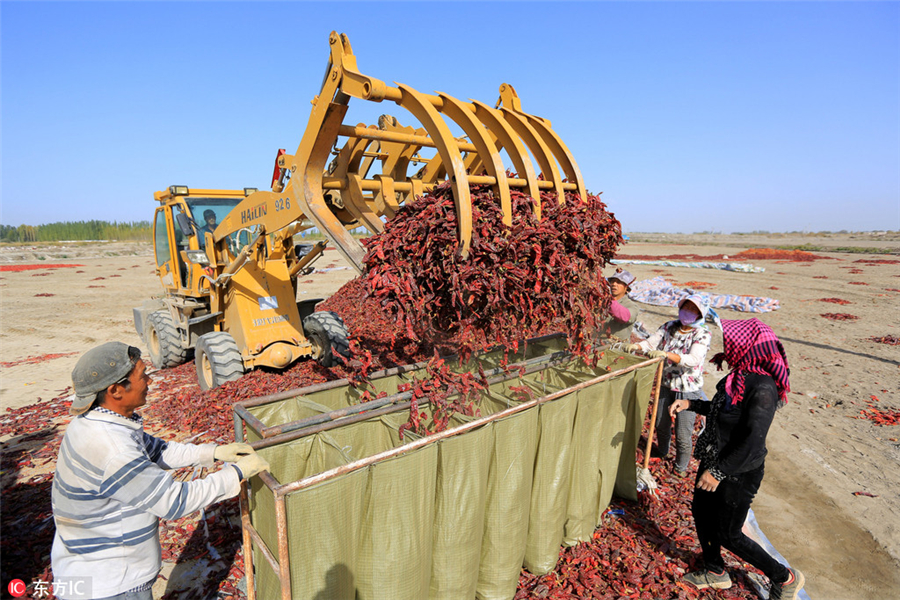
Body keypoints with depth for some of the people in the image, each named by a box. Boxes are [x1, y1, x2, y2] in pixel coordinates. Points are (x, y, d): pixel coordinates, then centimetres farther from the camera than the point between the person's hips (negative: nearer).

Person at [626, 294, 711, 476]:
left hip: (688, 389, -4)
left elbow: (693, 359, -29)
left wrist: (666, 354, -44)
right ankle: (662, 451, 49)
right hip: (666, 384, 4)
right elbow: (651, 342, -7)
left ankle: (681, 466, 29)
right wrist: (637, 345, -30)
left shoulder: (702, 334, -15)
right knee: (661, 424, 22)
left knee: (683, 434, 3)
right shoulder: (669, 327, -3)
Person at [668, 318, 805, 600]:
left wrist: (719, 472, -27)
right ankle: (715, 571, 43)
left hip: (738, 473, -9)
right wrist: (690, 404, 8)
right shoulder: (741, 375, -1)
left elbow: (752, 442, -30)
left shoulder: (762, 388, -29)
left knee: (727, 534, 9)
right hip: (714, 460, 9)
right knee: (701, 513, 21)